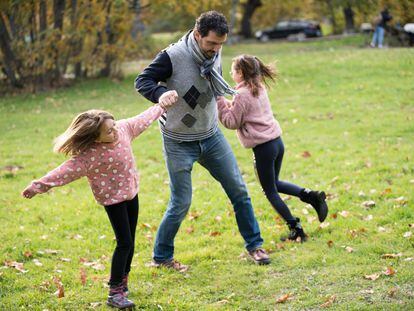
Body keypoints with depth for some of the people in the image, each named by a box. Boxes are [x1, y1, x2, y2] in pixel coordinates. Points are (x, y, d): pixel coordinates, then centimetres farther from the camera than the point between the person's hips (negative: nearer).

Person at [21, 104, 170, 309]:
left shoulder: (124, 128, -11)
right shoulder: (90, 155, -29)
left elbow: (142, 120, 7)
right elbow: (67, 170, -30)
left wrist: (160, 107, 20)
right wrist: (39, 185, -33)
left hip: (131, 192, 7)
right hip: (113, 198, -7)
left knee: (129, 242, 13)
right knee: (124, 243, -11)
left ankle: (122, 281, 30)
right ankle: (115, 293, -5)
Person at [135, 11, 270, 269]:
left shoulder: (214, 55, -3)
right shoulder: (173, 56, -22)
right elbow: (142, 81, -20)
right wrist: (161, 93, -40)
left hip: (211, 136, 6)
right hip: (179, 143, -5)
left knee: (239, 190, 7)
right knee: (181, 204, -1)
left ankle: (254, 245, 23)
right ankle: (161, 257, 20)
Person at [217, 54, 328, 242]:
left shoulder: (242, 95, -14)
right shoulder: (259, 88, 11)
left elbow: (232, 122, -9)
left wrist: (220, 103, -6)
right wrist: (231, 105, 10)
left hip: (263, 147, -8)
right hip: (277, 141, 8)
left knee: (270, 191, 6)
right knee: (275, 184, 25)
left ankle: (295, 229, 7)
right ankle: (312, 196, 10)